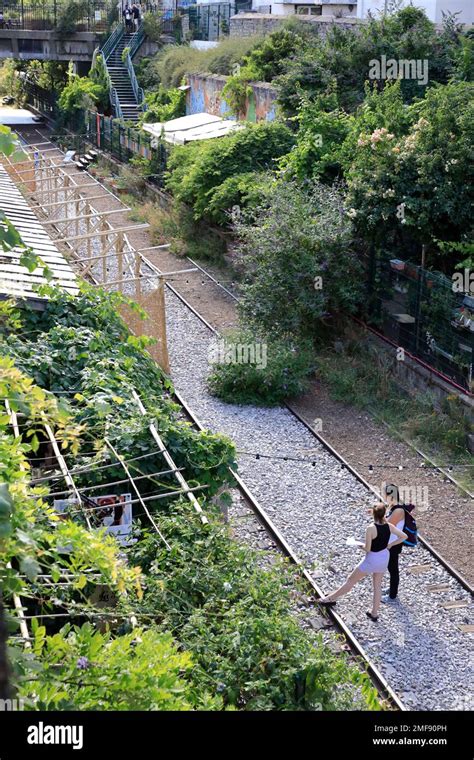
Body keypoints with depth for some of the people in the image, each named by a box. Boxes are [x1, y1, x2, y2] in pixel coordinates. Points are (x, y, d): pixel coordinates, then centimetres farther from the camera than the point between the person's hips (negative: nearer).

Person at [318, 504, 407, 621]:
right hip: (384, 557, 6)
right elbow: (404, 536, 0)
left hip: (372, 559, -6)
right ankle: (374, 613, 28)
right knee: (377, 585, 20)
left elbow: (367, 548, -24)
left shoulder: (371, 528, -26)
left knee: (351, 580, 10)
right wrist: (389, 545, 4)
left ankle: (331, 598, 23)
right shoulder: (389, 526, -8)